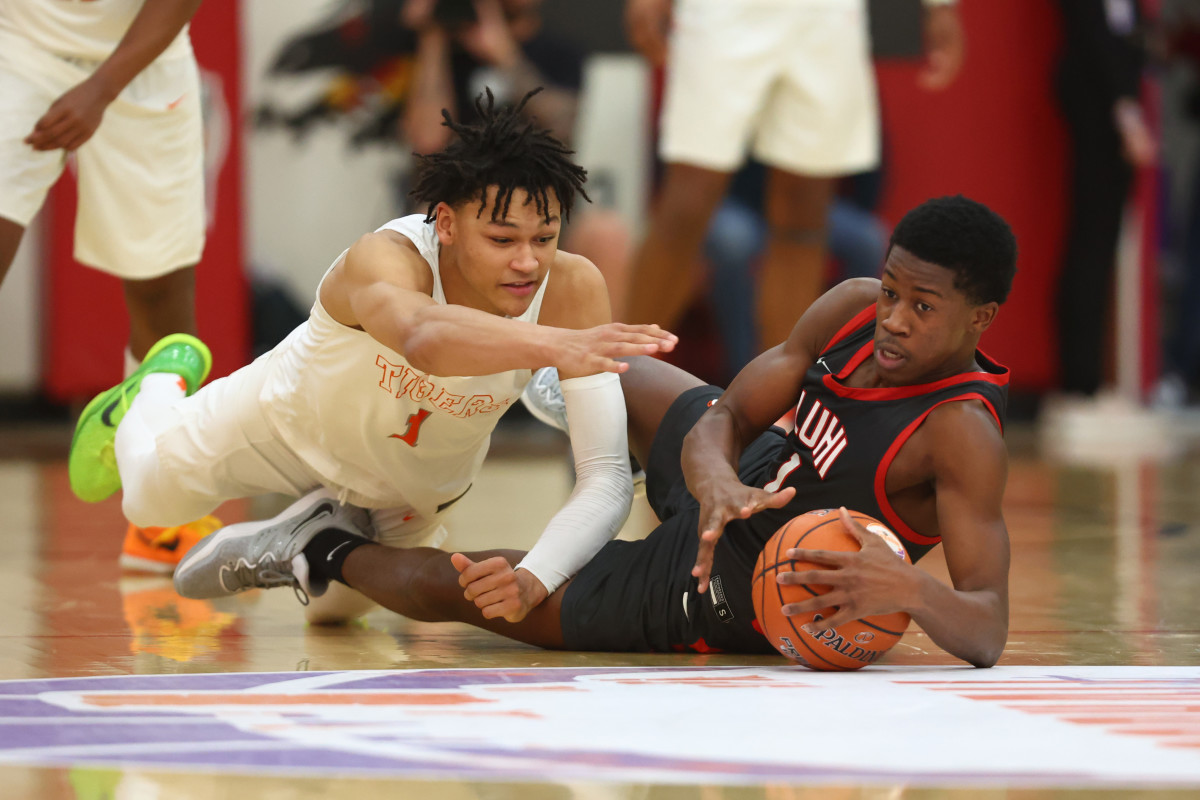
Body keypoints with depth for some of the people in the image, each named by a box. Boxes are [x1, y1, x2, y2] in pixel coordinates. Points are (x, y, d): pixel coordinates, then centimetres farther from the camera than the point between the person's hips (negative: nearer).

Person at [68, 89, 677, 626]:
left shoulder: (571, 289, -39)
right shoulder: (385, 259, -46)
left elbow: (608, 476, -41)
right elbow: (424, 338, -72)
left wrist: (534, 580, -59)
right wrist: (555, 344, -89)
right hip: (299, 417, -2)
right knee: (151, 497, 23)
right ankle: (166, 382, 54)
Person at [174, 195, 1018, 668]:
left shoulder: (964, 436, -36)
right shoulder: (854, 308, -17)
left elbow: (988, 635, -40)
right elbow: (725, 415, -14)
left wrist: (910, 588, -61)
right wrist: (718, 481, -37)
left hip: (718, 598, -5)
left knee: (456, 584, 4)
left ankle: (328, 552, 34)